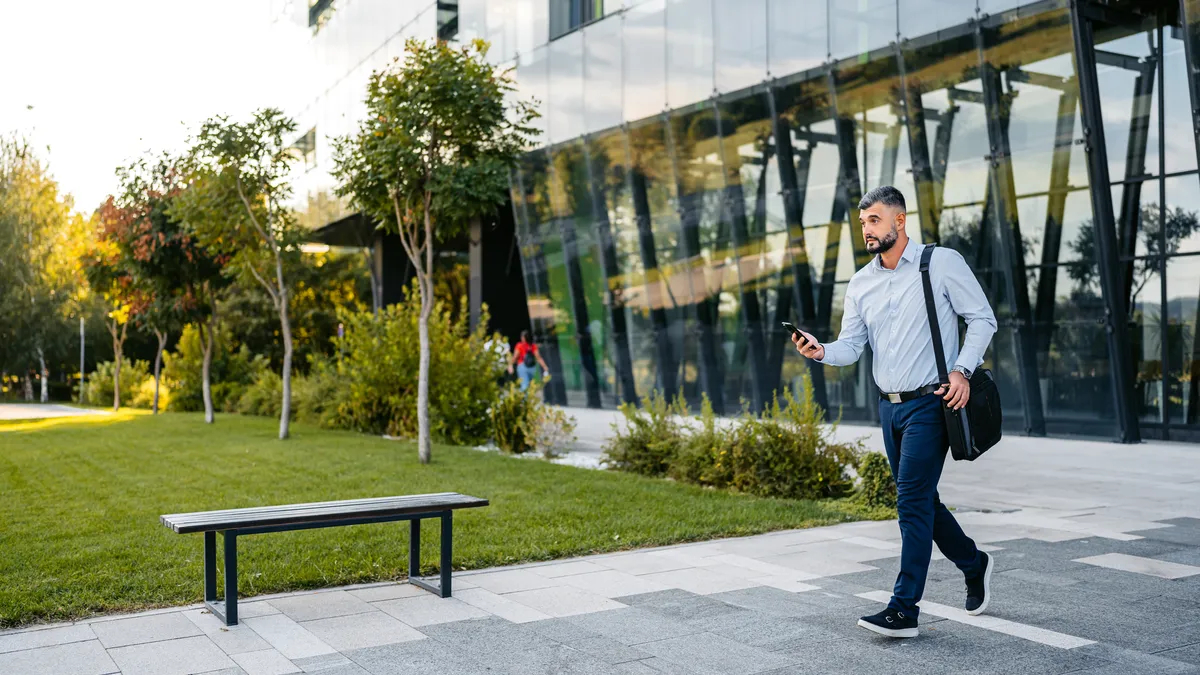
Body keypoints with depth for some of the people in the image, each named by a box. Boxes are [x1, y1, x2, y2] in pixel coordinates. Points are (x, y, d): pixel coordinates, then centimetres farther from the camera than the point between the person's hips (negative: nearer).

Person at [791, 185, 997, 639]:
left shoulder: (942, 263, -6)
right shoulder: (861, 284, 8)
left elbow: (982, 319, -3)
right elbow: (851, 346, 3)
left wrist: (962, 370, -16)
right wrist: (821, 351, -18)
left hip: (929, 403, -6)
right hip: (889, 407, 6)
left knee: (912, 503, -10)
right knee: (921, 501, 15)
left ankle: (903, 610, -4)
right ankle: (973, 564, 38)